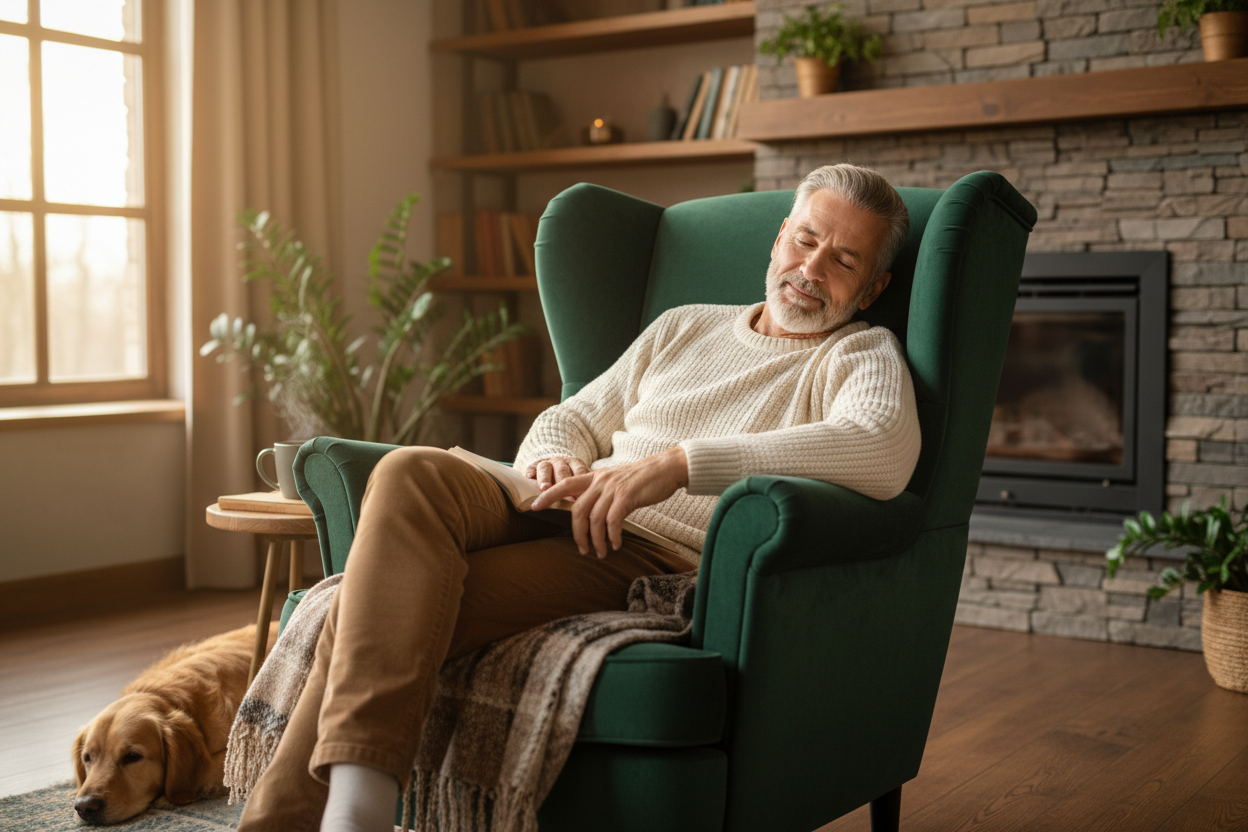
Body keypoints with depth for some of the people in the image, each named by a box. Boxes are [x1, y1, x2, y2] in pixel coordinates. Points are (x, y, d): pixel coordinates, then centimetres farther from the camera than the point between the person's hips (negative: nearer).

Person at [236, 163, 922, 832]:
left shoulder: (864, 356, 10)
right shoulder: (682, 327, 29)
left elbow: (884, 453, -15)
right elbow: (569, 420, 29)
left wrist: (679, 462, -24)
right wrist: (552, 461, 0)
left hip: (665, 554, -5)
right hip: (567, 519, 6)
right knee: (412, 475, -29)